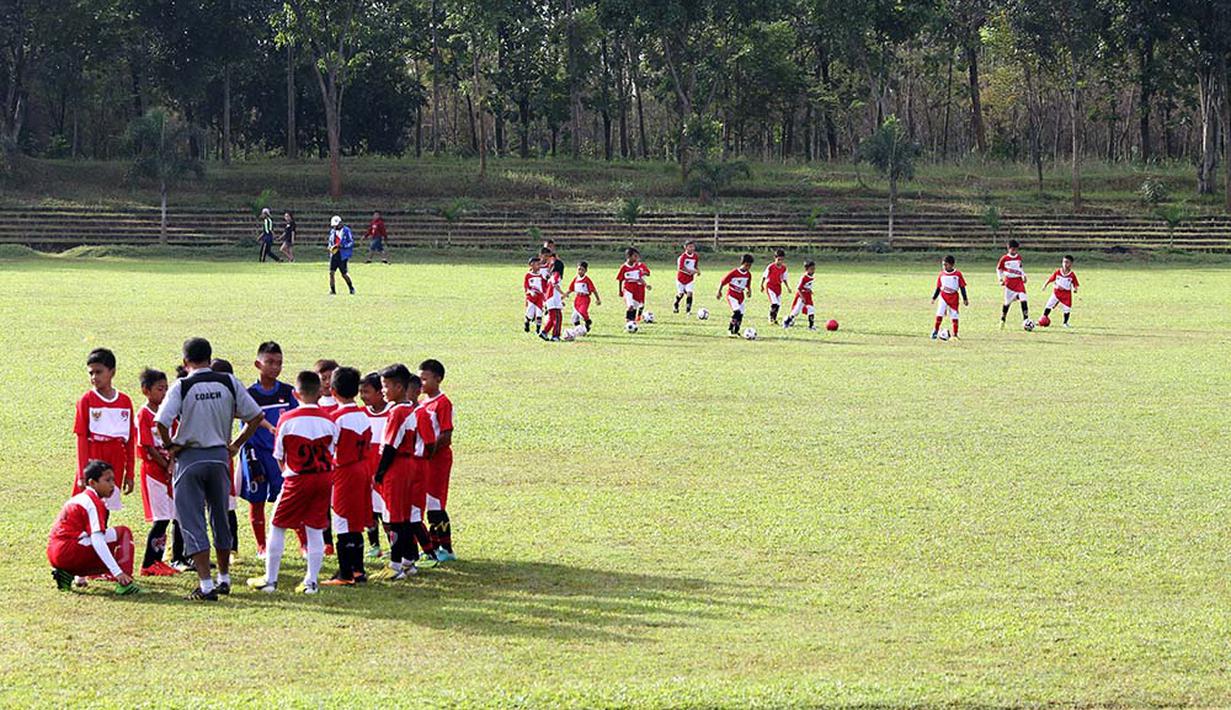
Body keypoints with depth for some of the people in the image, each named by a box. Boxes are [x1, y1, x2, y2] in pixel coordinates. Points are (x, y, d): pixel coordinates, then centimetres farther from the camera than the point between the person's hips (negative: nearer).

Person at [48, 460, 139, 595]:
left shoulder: (79, 498, 22)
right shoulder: (94, 503, -7)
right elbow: (97, 541, -19)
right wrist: (118, 573, -23)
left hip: (55, 556, 9)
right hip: (69, 552, -9)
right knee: (123, 533, -3)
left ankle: (66, 574, 10)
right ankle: (124, 583, -18)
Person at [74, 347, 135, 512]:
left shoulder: (125, 401, 7)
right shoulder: (87, 400, -2)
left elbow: (130, 441, 10)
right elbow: (81, 438, -4)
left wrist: (130, 473, 9)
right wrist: (83, 473, -10)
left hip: (115, 465, 3)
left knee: (106, 508, 7)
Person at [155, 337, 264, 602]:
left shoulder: (181, 387, -10)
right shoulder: (229, 383, 0)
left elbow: (161, 421, -20)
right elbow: (256, 416, 1)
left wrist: (169, 446, -3)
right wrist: (236, 445, 10)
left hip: (189, 458, -4)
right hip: (219, 456, 4)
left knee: (192, 523, 0)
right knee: (221, 518, 18)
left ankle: (205, 584, -7)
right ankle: (224, 577, 29)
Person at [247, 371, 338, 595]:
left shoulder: (287, 419, -8)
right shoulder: (329, 421, -1)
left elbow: (279, 455, 0)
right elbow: (331, 453, 5)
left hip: (297, 478, -3)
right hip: (323, 476, 3)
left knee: (277, 527, 9)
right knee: (315, 530, 9)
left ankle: (270, 579, 12)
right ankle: (311, 581, 8)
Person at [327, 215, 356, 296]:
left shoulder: (346, 231, -7)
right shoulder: (332, 231, 12)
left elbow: (351, 242, -8)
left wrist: (342, 246, -20)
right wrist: (330, 247, 1)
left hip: (342, 255, -5)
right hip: (334, 254, 5)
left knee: (344, 274, 2)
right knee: (331, 272, -5)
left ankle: (351, 288, 23)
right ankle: (332, 290, 1)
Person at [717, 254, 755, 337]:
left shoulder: (748, 275, 3)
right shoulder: (734, 272, -15)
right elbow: (723, 281, -9)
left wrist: (748, 291, 2)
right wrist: (719, 292, -10)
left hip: (740, 296, 6)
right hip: (731, 295, -6)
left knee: (741, 314, 3)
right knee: (737, 311, -23)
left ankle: (736, 331, 16)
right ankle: (730, 329, -14)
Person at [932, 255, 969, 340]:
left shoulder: (958, 274, -5)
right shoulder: (942, 275, 1)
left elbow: (962, 287, 1)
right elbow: (938, 288, 9)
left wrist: (965, 299, 1)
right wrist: (934, 298, 5)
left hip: (954, 297, -1)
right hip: (943, 296, 1)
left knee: (954, 316, 4)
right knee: (940, 313, -15)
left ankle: (955, 334, 14)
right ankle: (935, 331, -6)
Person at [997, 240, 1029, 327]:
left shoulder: (1019, 257, 8)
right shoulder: (1004, 258, -4)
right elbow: (999, 269, 6)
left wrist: (1024, 275, 13)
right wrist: (1000, 279, -5)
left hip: (1019, 281, 3)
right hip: (1009, 282, -3)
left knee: (1023, 299, -12)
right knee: (1008, 302, 2)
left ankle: (1026, 319, -11)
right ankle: (1002, 320, 19)